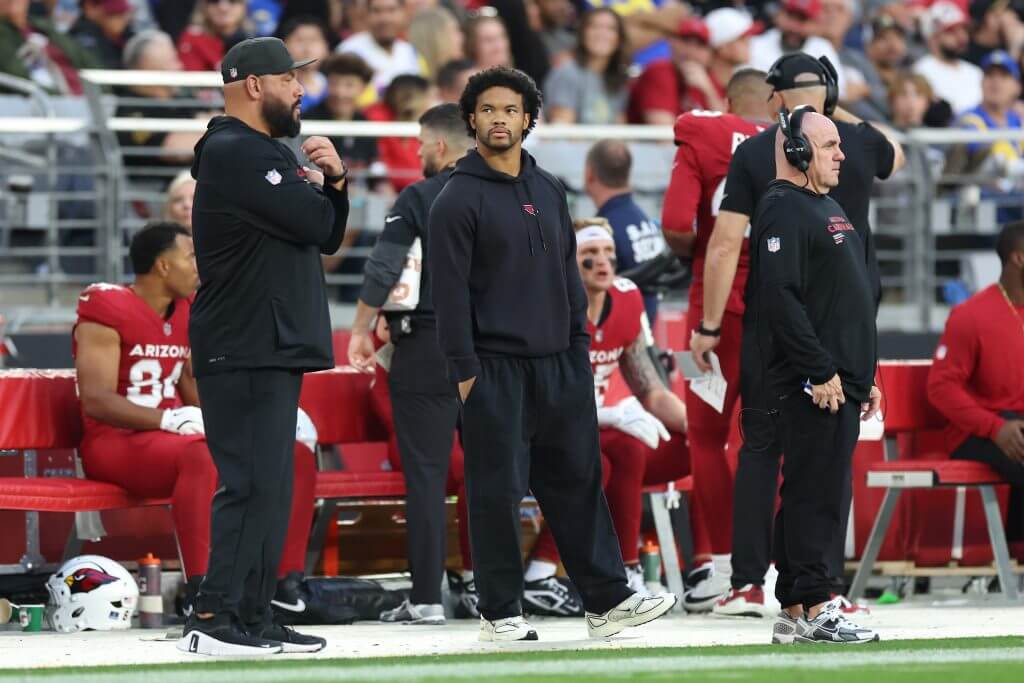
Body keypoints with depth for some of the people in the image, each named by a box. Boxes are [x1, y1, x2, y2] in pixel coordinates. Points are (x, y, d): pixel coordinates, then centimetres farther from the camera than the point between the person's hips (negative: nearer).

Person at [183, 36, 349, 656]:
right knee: (253, 484, -14)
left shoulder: (269, 155, 21)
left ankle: (253, 617, 12)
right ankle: (216, 618, -16)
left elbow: (329, 236, 18)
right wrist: (316, 188, 4)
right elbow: (313, 222, -18)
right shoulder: (234, 155, -12)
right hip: (245, 353, -10)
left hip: (276, 350, 10)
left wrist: (332, 180, 0)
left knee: (269, 487, 10)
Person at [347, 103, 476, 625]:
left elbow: (382, 271, -11)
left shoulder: (418, 199, -6)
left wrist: (360, 330, -1)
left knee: (425, 471, -2)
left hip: (427, 347, -4)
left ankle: (427, 596, -4)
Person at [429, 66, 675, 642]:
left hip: (560, 363, 6)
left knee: (579, 482, 6)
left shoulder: (549, 191, 13)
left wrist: (581, 345, 11)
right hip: (495, 368, -6)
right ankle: (500, 612, 5)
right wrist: (465, 371, -13)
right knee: (499, 492, -2)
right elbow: (451, 290, -9)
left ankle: (607, 600, 10)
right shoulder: (459, 199, -5)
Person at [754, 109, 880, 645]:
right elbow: (780, 299, -21)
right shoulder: (783, 210, -11)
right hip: (812, 388, -10)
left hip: (841, 381, 10)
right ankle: (811, 610, -9)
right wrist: (820, 372, -22)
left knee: (821, 495, 9)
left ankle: (794, 613, 12)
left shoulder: (829, 210, 22)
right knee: (814, 491, -10)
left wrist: (866, 376, 23)